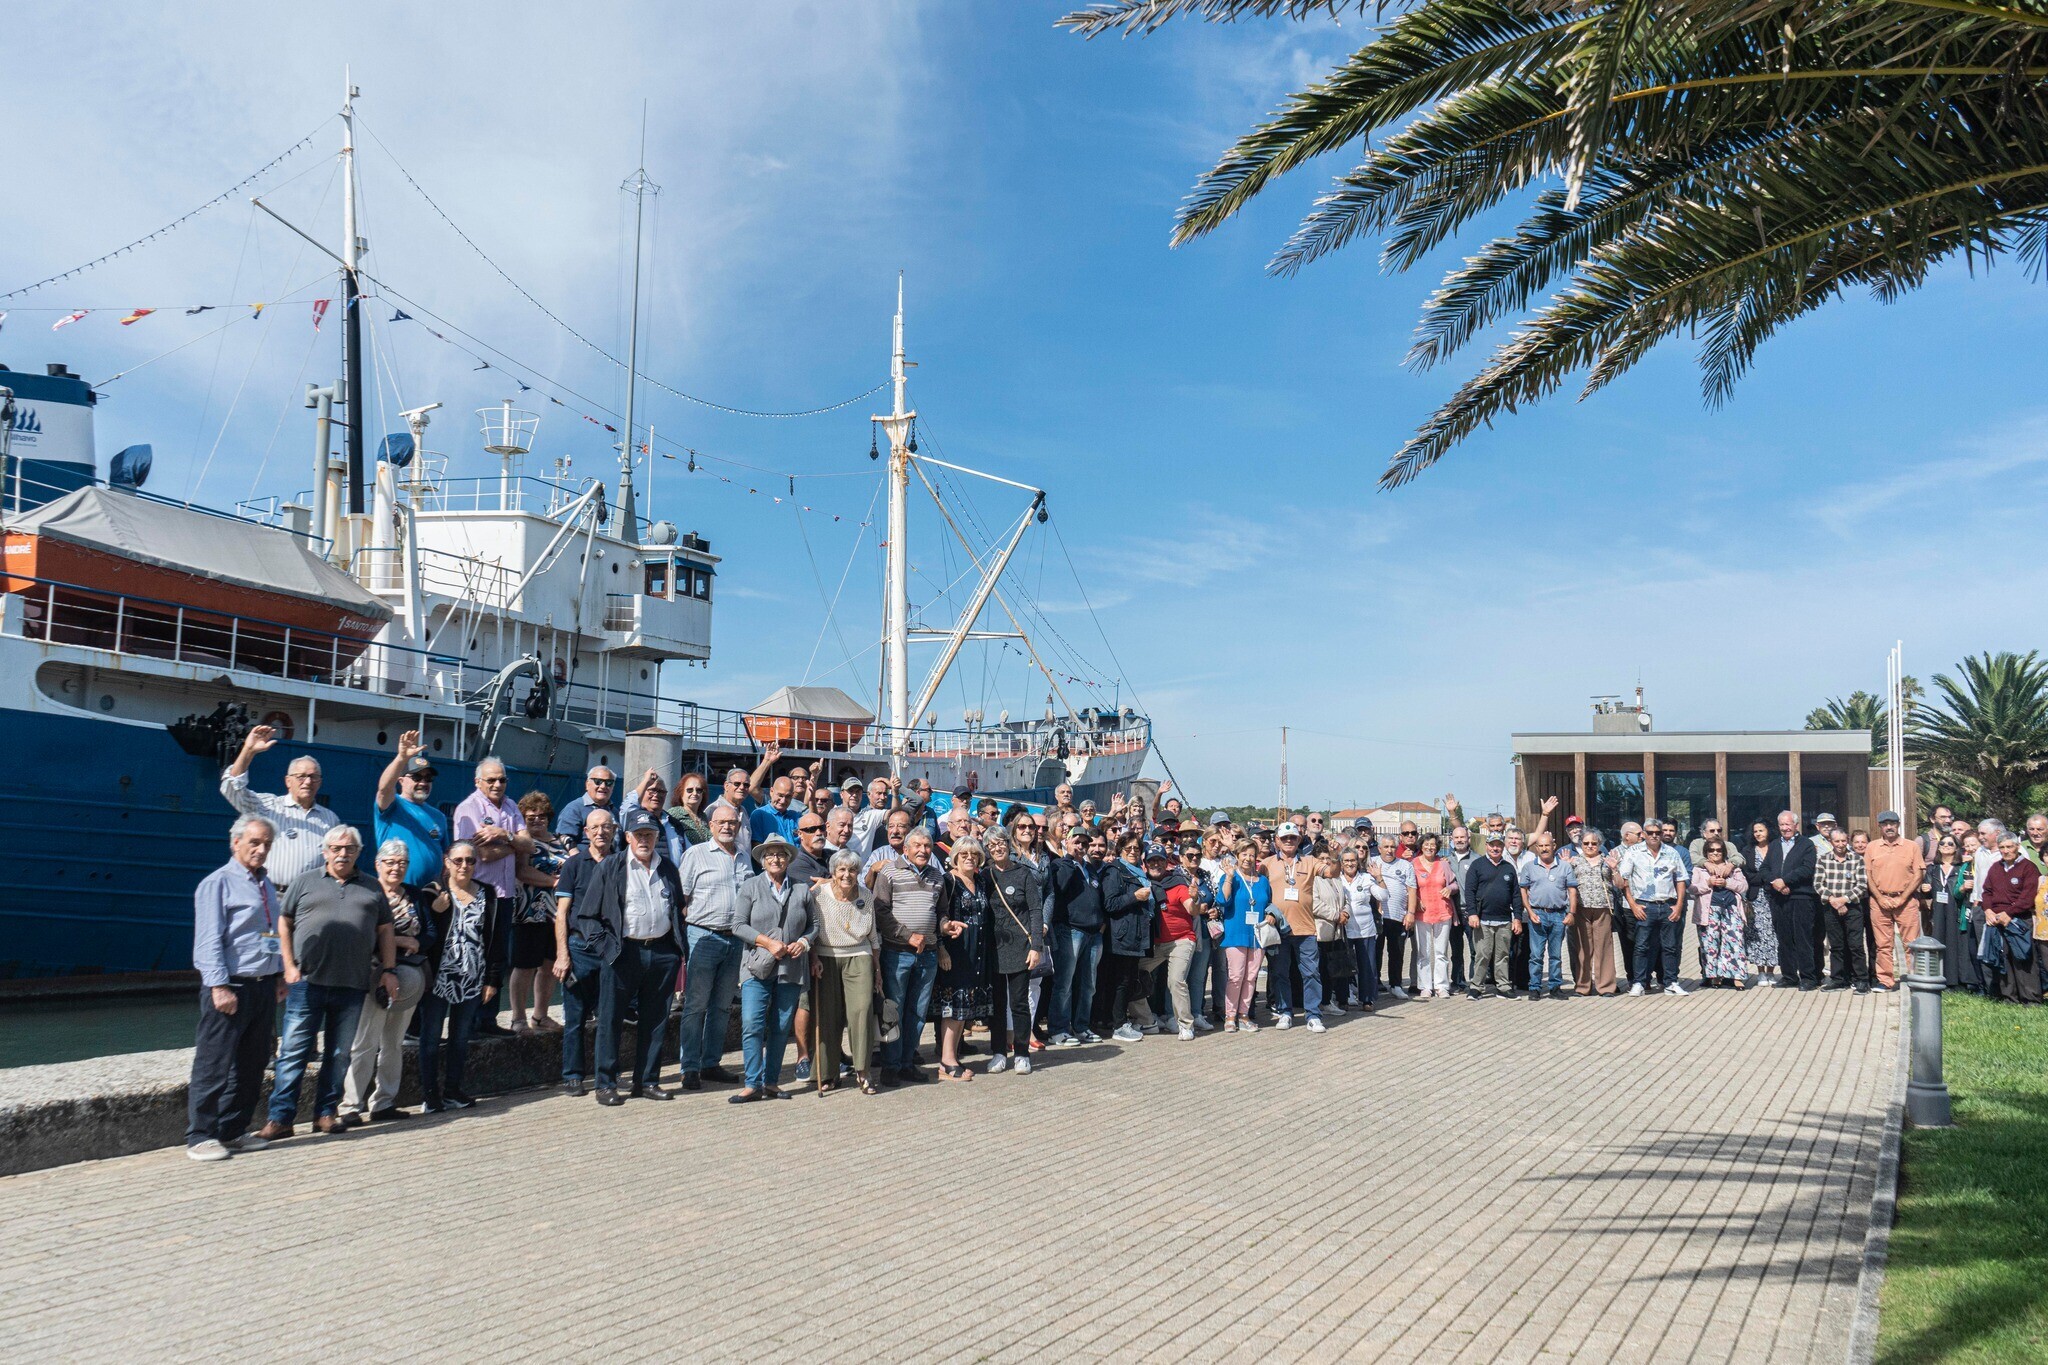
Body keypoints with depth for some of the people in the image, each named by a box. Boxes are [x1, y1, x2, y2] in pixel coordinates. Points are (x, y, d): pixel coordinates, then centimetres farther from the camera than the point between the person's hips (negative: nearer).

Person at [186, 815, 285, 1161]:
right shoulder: (218, 883, -8)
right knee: (214, 1067, -4)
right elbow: (210, 940, -13)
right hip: (230, 987, -8)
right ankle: (200, 1137, 3)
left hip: (263, 987, 8)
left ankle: (233, 1131, 20)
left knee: (251, 1066, 11)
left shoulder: (266, 884, 16)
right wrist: (220, 986, -19)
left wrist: (279, 975, 19)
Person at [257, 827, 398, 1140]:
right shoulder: (305, 882, 8)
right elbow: (284, 924, 8)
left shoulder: (372, 887, 13)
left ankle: (326, 1113, 16)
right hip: (308, 981, -2)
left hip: (353, 985, 2)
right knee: (294, 1050, -4)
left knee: (339, 1054, 7)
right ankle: (280, 1117, 0)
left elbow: (384, 931, 15)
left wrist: (388, 970, 6)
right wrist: (289, 966, -1)